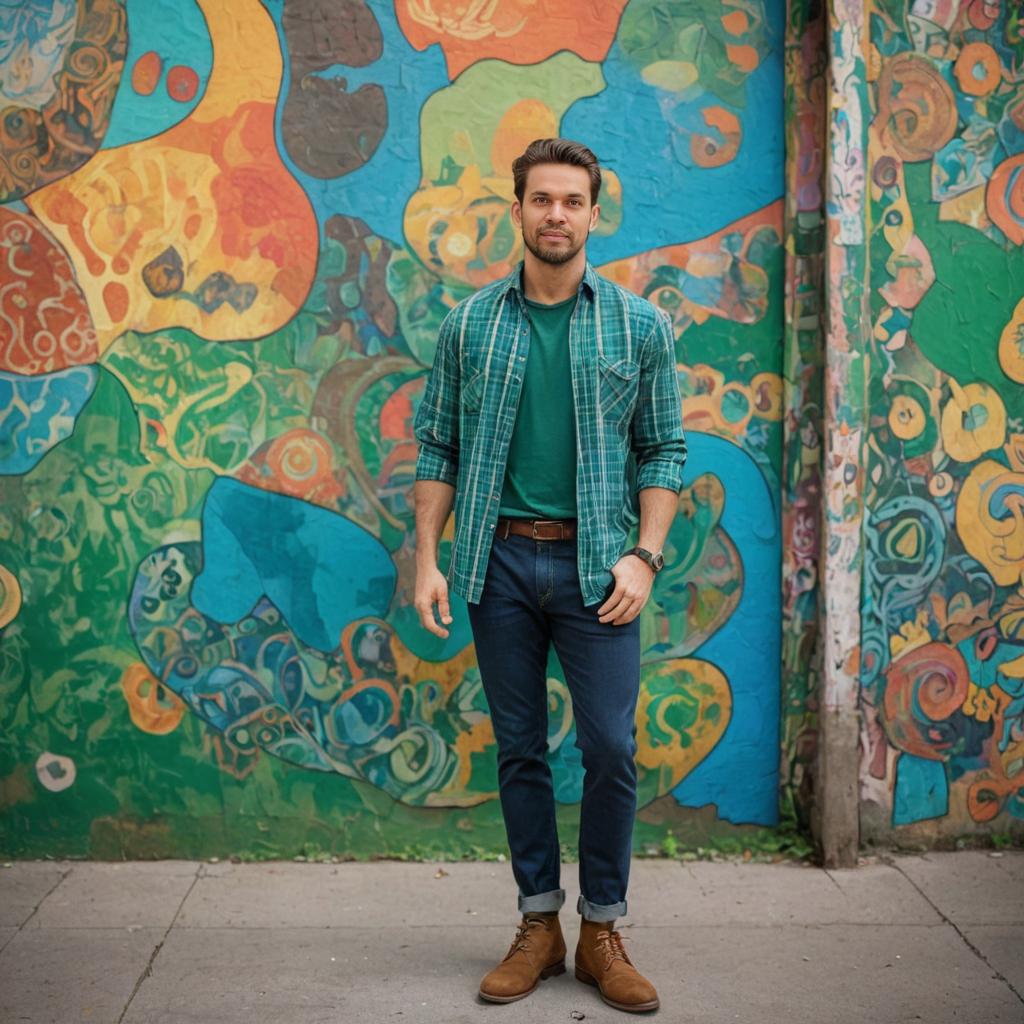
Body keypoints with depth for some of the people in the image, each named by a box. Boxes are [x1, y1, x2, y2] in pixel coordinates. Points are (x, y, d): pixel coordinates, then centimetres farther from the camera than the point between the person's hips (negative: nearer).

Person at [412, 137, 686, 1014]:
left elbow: (664, 450, 3)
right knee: (520, 749, 8)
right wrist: (428, 560, -1)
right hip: (500, 560, 1)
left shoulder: (640, 326, 2)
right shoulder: (470, 325, 5)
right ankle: (539, 926, 21)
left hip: (596, 562, -1)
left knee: (612, 749, -3)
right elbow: (438, 448, 6)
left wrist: (644, 555, -8)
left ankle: (603, 932, 14)